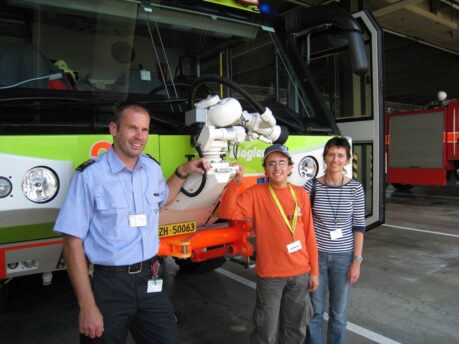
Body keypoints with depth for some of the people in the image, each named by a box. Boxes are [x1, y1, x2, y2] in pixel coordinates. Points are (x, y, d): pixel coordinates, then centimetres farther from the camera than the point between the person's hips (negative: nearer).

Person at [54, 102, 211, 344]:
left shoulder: (153, 168, 3)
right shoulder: (90, 175, -14)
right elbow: (73, 242, -12)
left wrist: (183, 172, 12)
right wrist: (87, 306, -13)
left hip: (149, 281, 5)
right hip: (109, 287, -4)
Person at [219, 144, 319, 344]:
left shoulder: (300, 194, 3)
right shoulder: (255, 193, -6)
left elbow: (309, 234, 5)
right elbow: (227, 212, -20)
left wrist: (314, 270, 6)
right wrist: (236, 182, -31)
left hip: (300, 273, 3)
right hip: (270, 274, -3)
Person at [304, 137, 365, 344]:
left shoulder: (355, 188, -5)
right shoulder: (312, 186, -6)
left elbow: (359, 226, -2)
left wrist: (357, 260, -4)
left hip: (343, 256, 0)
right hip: (316, 255, 0)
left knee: (339, 312, 14)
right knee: (315, 310, 12)